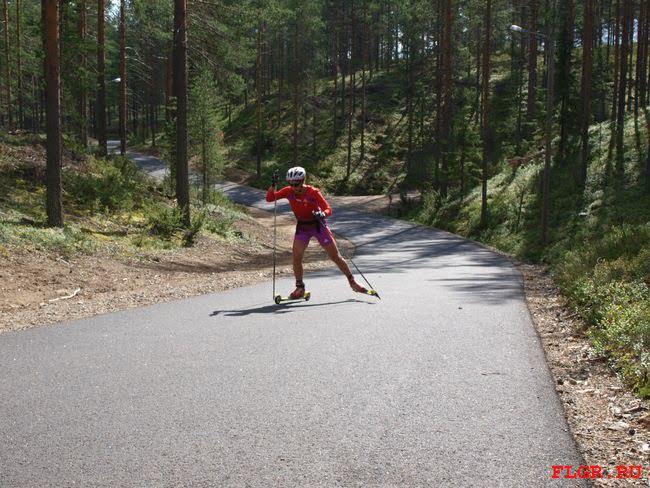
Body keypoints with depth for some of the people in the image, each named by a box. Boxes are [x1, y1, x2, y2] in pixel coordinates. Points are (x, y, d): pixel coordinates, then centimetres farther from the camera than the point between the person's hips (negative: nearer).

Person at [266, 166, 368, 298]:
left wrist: (322, 214, -47)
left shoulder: (313, 192, -23)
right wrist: (273, 185, -29)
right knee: (296, 258, -13)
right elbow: (269, 198, -12)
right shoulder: (289, 192, -12)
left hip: (318, 225, -3)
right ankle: (300, 288, 4)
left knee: (336, 257, 2)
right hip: (302, 227, 3)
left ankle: (352, 282, 18)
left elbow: (328, 209, -25)